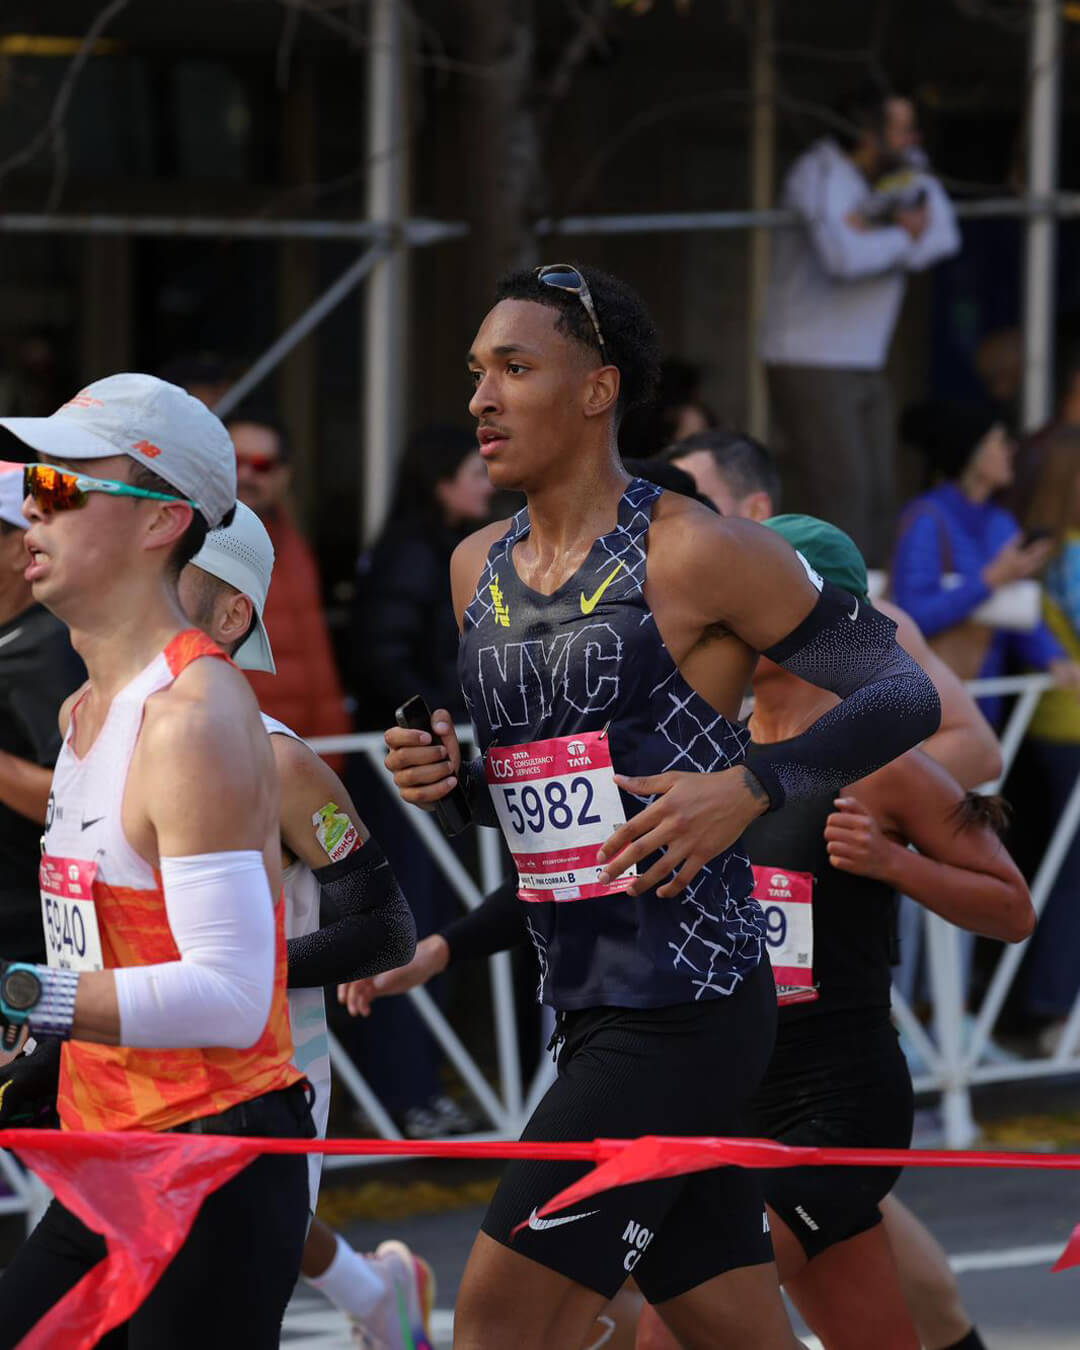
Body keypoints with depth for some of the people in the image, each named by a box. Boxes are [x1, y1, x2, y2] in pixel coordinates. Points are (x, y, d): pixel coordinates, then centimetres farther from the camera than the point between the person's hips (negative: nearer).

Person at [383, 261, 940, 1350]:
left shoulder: (690, 554, -10)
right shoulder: (478, 569, 12)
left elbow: (905, 695, -9)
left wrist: (747, 788, -21)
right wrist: (450, 778, 3)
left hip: (686, 1009, -8)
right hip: (584, 1005, 8)